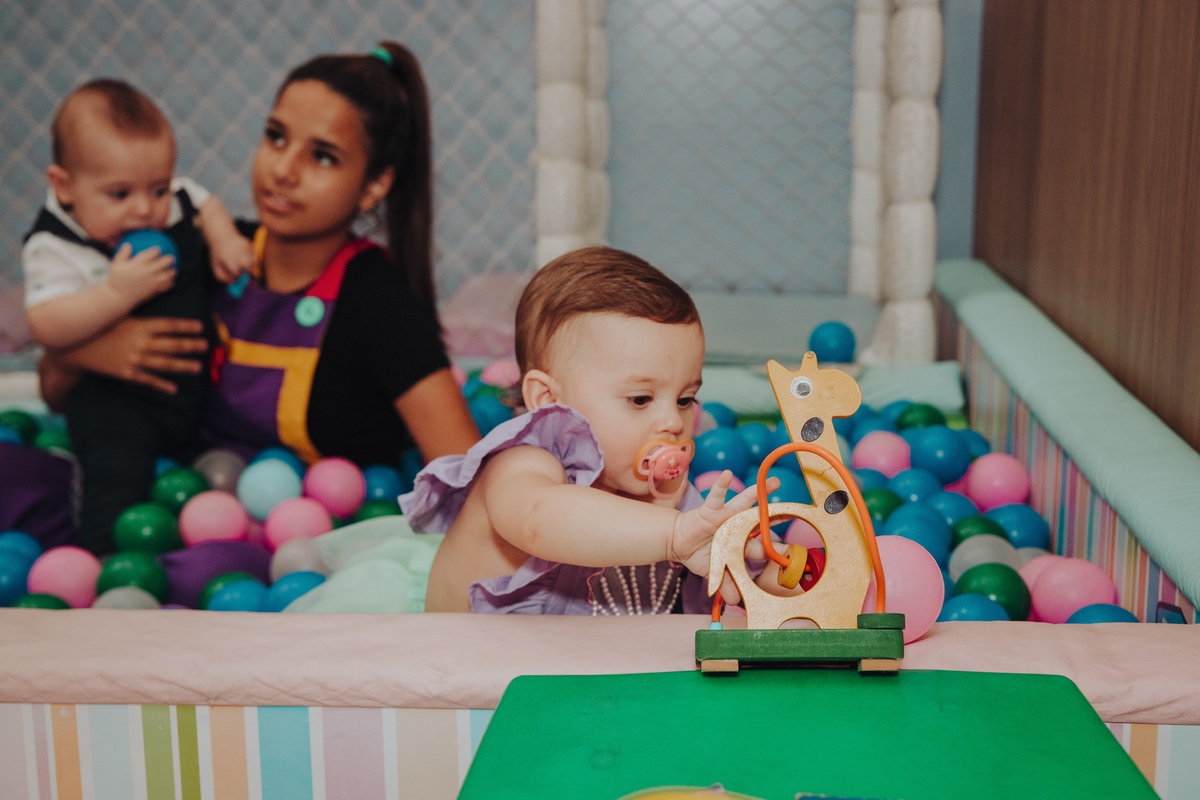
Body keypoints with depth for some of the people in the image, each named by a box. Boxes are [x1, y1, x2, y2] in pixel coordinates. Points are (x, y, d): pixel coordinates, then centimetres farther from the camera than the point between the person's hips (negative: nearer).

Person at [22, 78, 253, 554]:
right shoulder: (54, 248, -19)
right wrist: (117, 292, -40)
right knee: (117, 465, -21)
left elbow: (207, 207, 20)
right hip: (118, 397, -6)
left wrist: (224, 238, -2)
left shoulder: (174, 198, -4)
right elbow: (47, 328, -30)